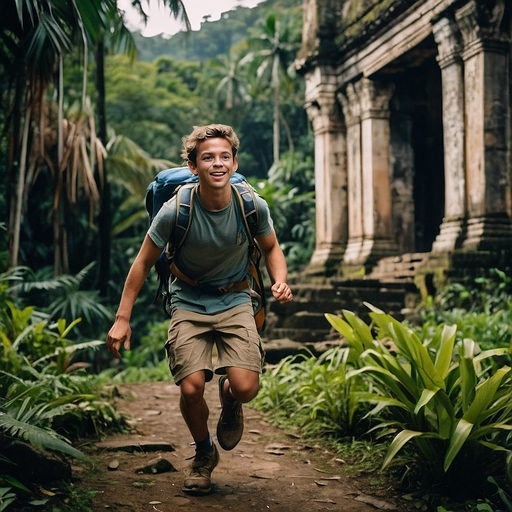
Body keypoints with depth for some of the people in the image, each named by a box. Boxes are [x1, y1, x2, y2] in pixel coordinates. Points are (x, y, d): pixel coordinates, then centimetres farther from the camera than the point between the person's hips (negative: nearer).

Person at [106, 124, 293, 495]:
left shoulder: (253, 207, -13)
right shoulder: (176, 211, -18)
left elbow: (271, 248, 7)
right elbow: (143, 263, -5)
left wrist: (280, 282, -13)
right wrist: (122, 319, -6)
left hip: (235, 300, 1)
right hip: (189, 302, -1)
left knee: (245, 388, -17)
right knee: (192, 388, -17)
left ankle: (229, 398, 24)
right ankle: (204, 453, 16)